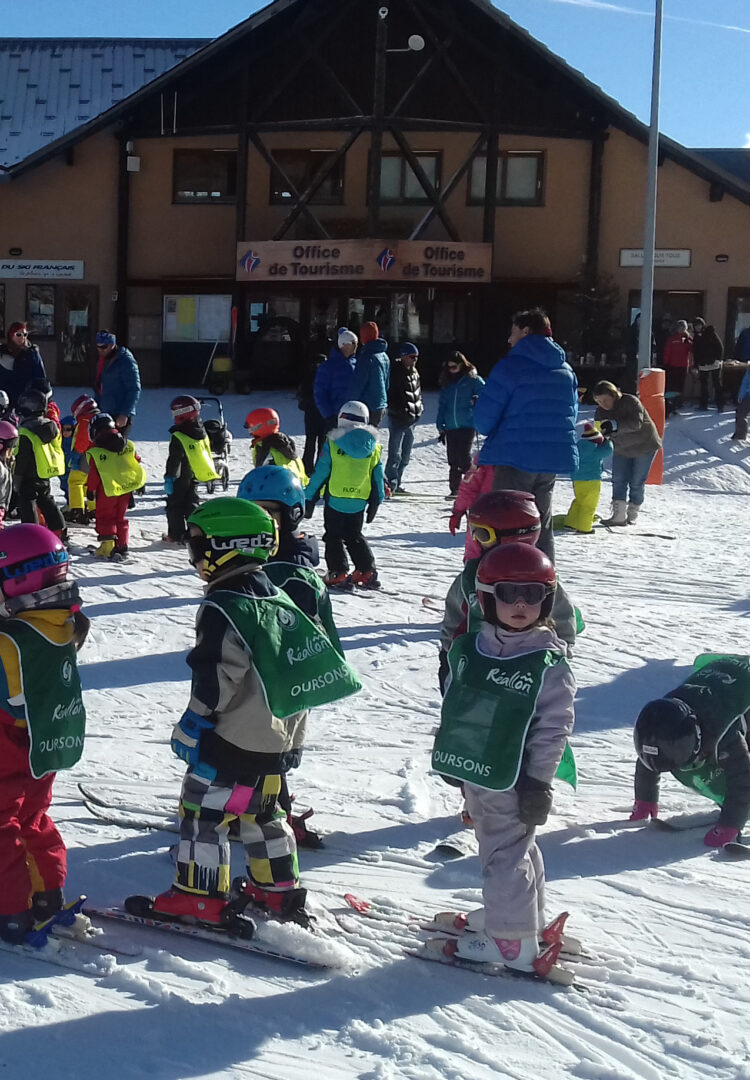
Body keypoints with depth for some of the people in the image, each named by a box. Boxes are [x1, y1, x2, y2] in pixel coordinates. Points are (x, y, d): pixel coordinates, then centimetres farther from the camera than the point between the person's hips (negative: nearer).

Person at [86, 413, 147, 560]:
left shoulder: (95, 452, -9)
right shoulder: (128, 445, 3)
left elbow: (94, 474, -7)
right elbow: (137, 463, 9)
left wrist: (91, 490, 7)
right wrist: (140, 484, 20)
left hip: (107, 491, -4)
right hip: (126, 488, 4)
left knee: (105, 517, 6)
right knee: (121, 517, 16)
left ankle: (107, 548, -3)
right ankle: (122, 547, 15)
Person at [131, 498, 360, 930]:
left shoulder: (224, 607, -17)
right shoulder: (277, 598, 10)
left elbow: (218, 675, -23)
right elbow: (301, 659, 17)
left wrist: (191, 725, -13)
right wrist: (292, 734, 24)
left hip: (234, 736, -9)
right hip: (279, 734, 9)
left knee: (202, 810, 0)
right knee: (262, 811, 21)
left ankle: (200, 897, 4)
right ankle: (279, 889, 27)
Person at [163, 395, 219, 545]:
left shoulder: (178, 437, -21)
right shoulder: (202, 433, 3)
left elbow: (174, 460, -20)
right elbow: (206, 454, 14)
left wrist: (169, 478, -15)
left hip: (180, 478, -7)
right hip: (194, 477, 7)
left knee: (175, 504, 4)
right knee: (192, 504, 14)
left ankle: (176, 535, 5)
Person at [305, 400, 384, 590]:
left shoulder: (333, 443, -10)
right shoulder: (374, 447, 1)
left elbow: (320, 473, -7)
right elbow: (378, 478, 6)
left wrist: (309, 498, 0)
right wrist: (376, 502, 17)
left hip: (335, 500, -4)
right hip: (360, 503, 4)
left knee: (333, 537, 7)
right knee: (354, 537, 18)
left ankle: (338, 574, 0)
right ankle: (367, 572, 12)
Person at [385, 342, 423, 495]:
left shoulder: (414, 372, 13)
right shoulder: (395, 372, -11)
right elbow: (389, 395, -14)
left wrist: (419, 407, 15)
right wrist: (400, 411, -15)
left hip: (412, 419, 8)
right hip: (398, 419, -8)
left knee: (405, 456, 12)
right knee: (395, 454, -10)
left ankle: (396, 484, 19)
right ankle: (390, 484, -7)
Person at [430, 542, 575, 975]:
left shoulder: (549, 662, -15)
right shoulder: (469, 648, 3)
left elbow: (554, 727, -14)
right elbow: (454, 703, 14)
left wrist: (539, 782, -15)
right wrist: (452, 757, 17)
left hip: (513, 778, -7)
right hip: (474, 770, 7)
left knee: (505, 853, -2)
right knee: (511, 846, 22)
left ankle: (512, 940, 8)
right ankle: (525, 915, 39)